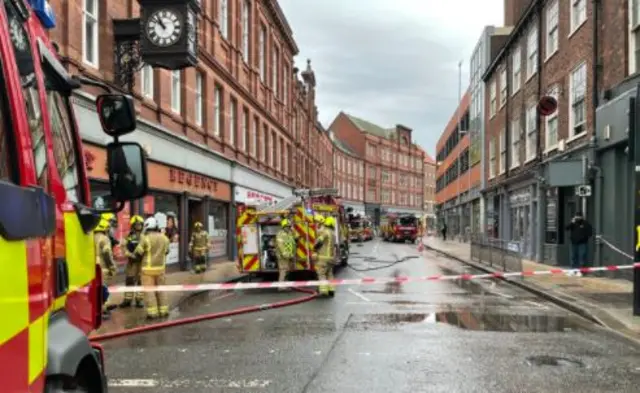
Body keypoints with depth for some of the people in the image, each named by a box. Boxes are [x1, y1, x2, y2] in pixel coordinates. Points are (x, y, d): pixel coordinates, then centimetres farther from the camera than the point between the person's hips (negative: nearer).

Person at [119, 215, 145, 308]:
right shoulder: (130, 236, 5)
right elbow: (125, 248, -1)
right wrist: (131, 255, -17)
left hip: (142, 262, -1)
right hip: (131, 262, 1)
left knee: (141, 281, 3)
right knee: (129, 280, 5)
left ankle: (139, 300, 11)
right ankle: (127, 300, 15)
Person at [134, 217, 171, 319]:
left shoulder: (145, 238, -14)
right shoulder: (164, 238, 1)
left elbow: (138, 252, -9)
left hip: (148, 268, -5)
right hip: (161, 267, 5)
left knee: (149, 290, 1)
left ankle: (152, 312, -1)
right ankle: (163, 310, 19)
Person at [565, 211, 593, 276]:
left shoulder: (586, 223, -2)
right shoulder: (573, 223, 11)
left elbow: (590, 233, -4)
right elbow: (567, 228, -2)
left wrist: (584, 237, -13)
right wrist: (572, 222, -13)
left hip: (582, 243, -5)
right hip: (574, 243, 5)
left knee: (582, 257, -9)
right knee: (574, 257, 9)